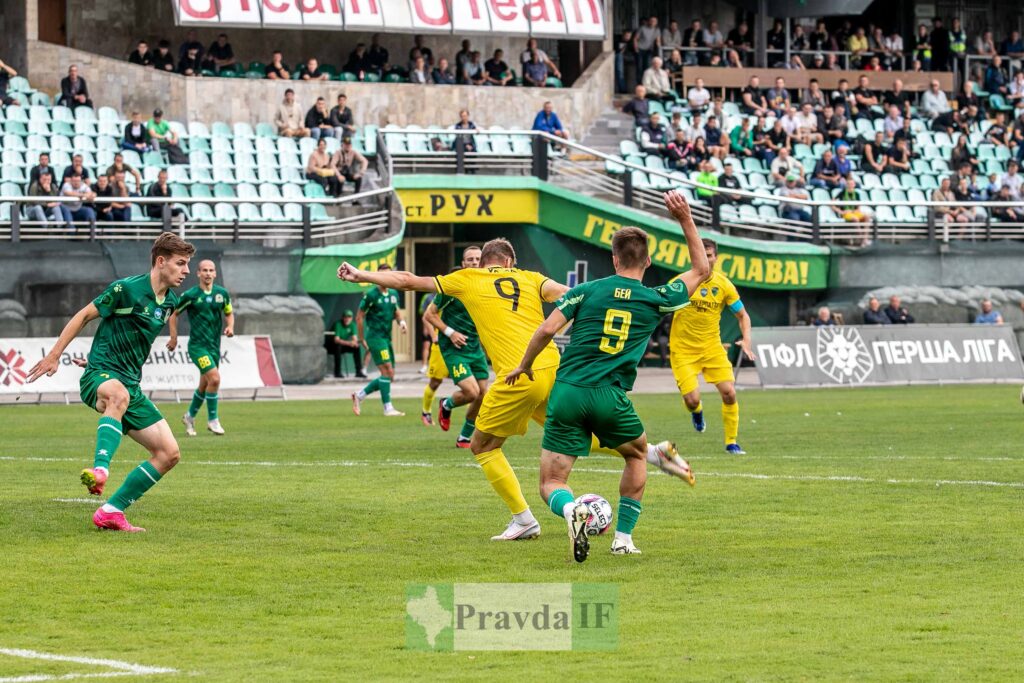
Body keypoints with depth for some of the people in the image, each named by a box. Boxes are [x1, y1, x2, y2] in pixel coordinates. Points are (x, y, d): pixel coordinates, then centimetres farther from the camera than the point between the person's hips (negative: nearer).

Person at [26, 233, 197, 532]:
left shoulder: (170, 302, 12)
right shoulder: (127, 289, -11)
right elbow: (84, 316, -2)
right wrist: (54, 355, 0)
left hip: (131, 384, 8)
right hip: (100, 376, -8)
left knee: (169, 453, -1)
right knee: (118, 395, -45)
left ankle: (111, 512, 4)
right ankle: (100, 469, -58)